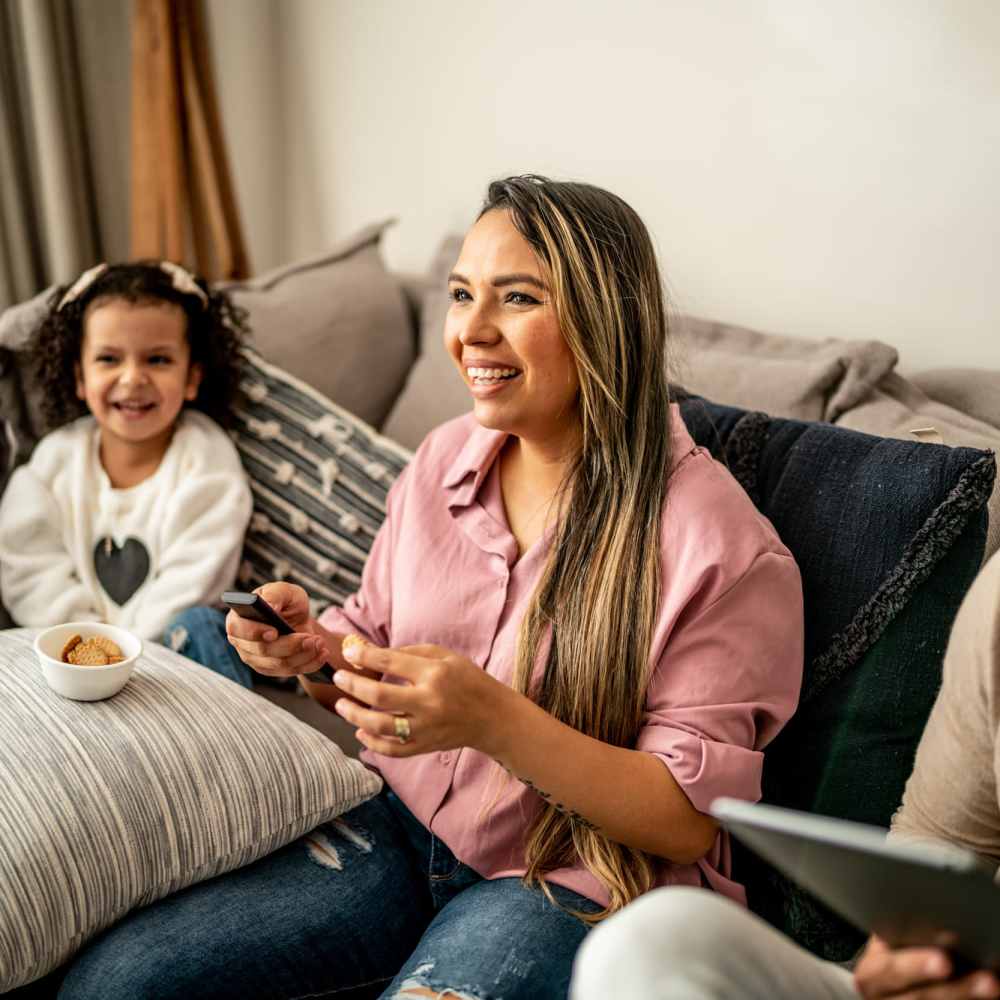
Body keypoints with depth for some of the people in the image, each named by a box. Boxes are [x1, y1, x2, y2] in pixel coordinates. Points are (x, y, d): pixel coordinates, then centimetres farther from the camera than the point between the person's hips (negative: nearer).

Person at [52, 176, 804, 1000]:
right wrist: (316, 649, -9)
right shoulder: (444, 460, 2)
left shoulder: (721, 544, -17)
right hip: (400, 827, 5)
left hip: (579, 884, -4)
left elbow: (690, 820, -16)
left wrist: (494, 719, -29)